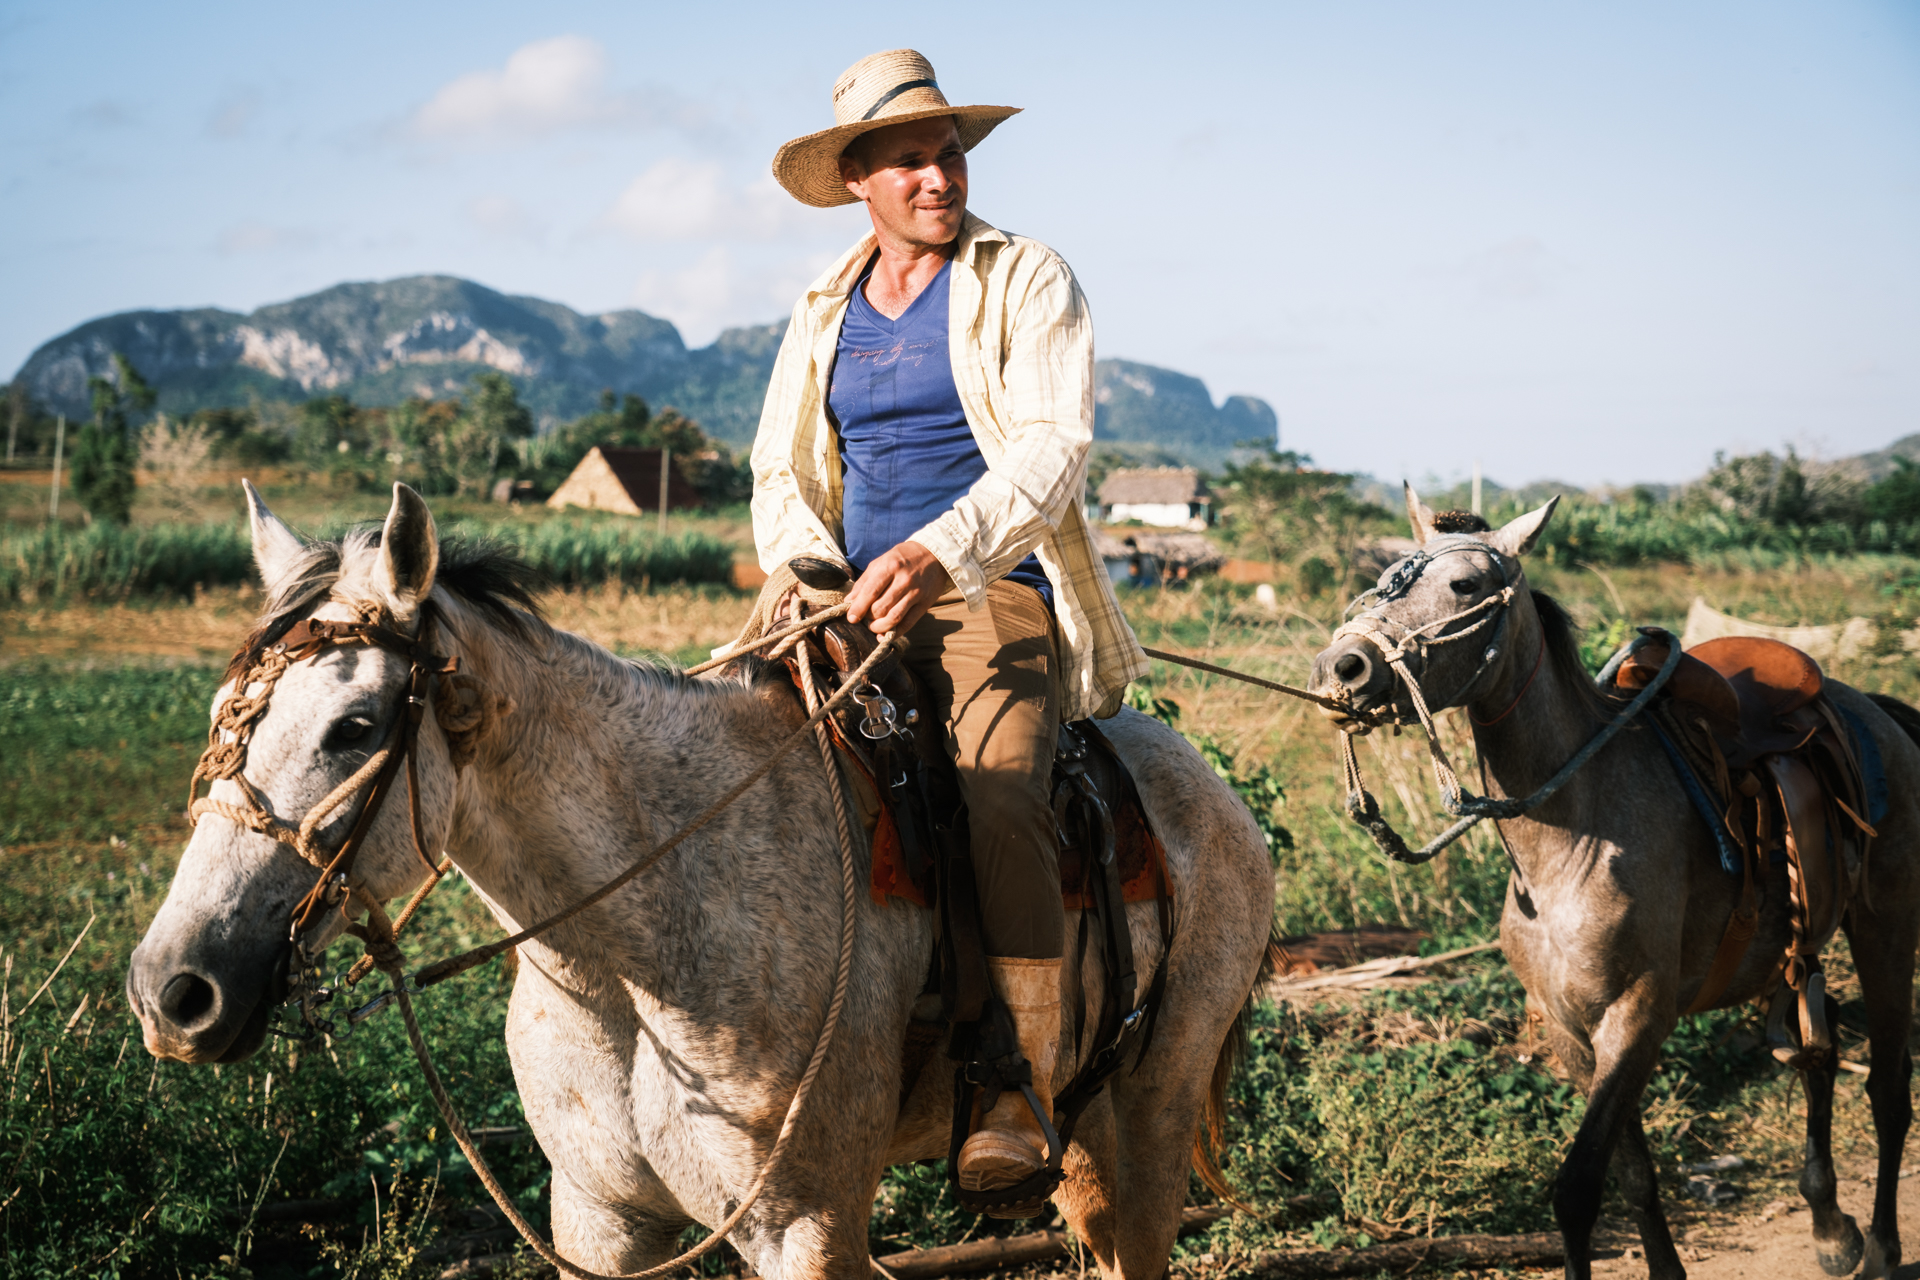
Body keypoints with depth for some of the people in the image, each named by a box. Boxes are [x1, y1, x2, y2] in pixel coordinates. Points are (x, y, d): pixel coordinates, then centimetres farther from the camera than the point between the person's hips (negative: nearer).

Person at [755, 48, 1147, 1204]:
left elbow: (1051, 447, -11)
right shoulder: (824, 313, 16)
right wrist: (811, 573, -5)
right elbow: (780, 470, 17)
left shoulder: (1030, 282, 2)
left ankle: (1019, 1101, -30)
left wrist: (942, 551, -27)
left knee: (1001, 795, -31)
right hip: (858, 605, 5)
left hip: (995, 591, -5)